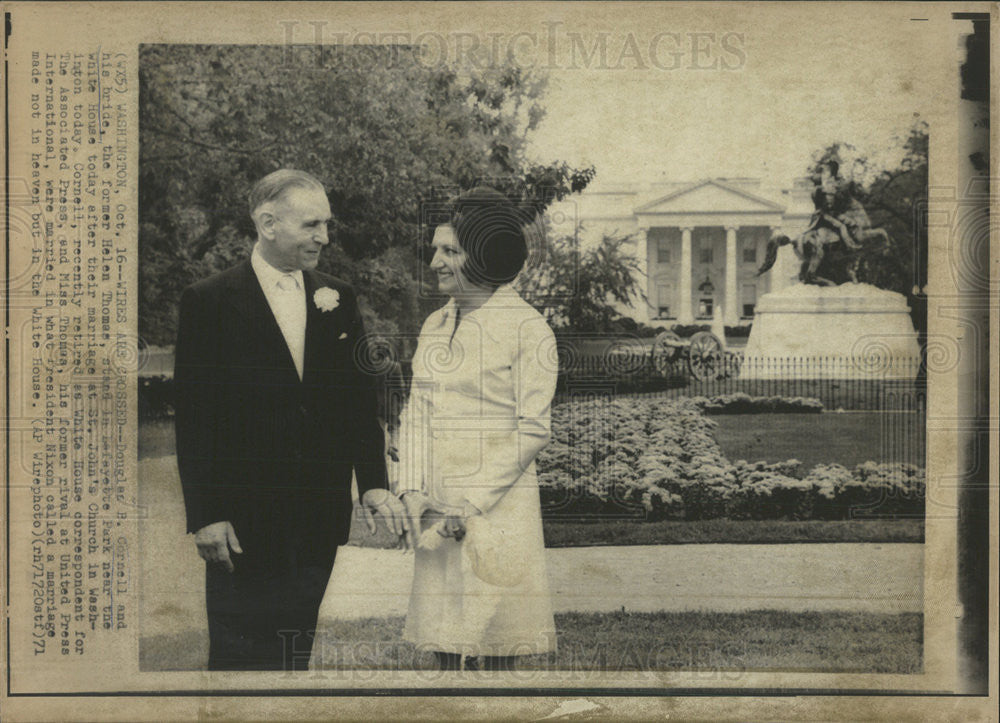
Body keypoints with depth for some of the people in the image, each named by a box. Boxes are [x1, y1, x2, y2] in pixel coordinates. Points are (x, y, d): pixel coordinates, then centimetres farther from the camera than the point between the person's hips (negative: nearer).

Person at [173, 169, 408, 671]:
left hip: (320, 517, 4)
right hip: (242, 525, -4)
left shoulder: (338, 300, 9)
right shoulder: (208, 303, -5)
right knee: (237, 659, 4)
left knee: (300, 652, 11)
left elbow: (360, 399, 10)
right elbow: (193, 416, -6)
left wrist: (373, 484, 0)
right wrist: (205, 516, -10)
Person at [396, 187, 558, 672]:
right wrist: (413, 490, -3)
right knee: (443, 636, 9)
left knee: (496, 645, 1)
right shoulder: (435, 325, 12)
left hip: (498, 502, -5)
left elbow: (532, 429, -10)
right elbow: (415, 414, 11)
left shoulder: (527, 330, -7)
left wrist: (474, 504, -13)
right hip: (437, 507, 6)